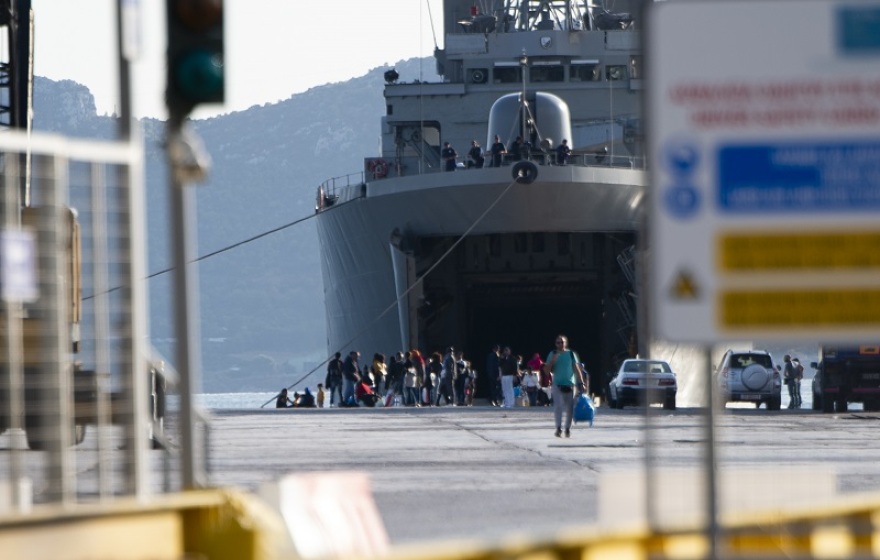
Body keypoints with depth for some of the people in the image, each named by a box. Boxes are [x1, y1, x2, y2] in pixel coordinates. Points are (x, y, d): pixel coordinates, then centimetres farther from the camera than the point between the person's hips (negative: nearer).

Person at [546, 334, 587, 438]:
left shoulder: (571, 354, 4)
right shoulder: (553, 354, 4)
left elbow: (577, 369, 4)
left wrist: (581, 383, -2)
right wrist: (553, 360, -14)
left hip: (570, 384, 1)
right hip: (557, 384, -1)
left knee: (569, 408, 5)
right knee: (558, 406, -14)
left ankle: (568, 428, 17)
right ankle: (558, 428, -19)